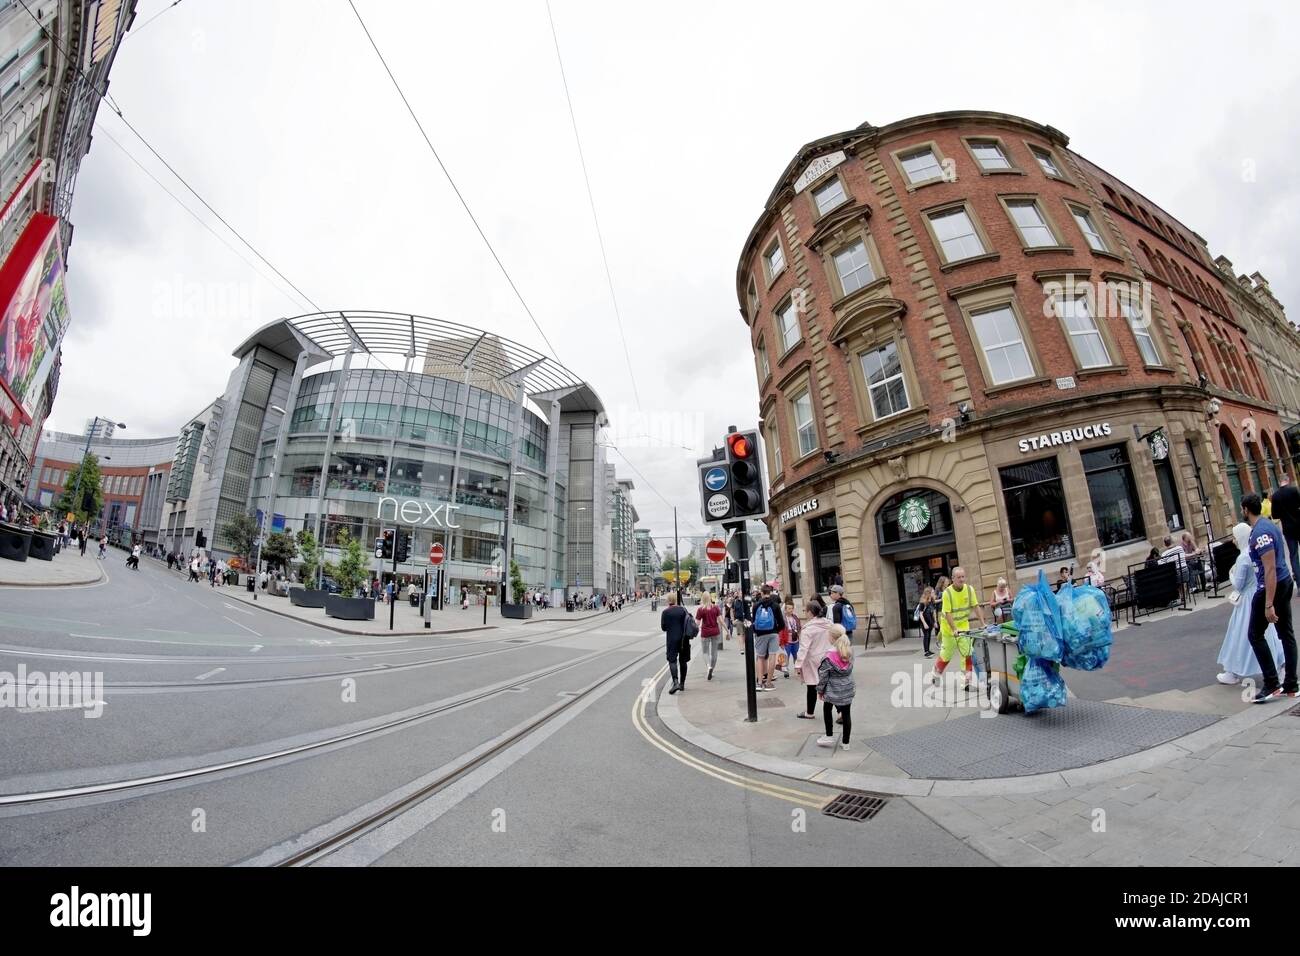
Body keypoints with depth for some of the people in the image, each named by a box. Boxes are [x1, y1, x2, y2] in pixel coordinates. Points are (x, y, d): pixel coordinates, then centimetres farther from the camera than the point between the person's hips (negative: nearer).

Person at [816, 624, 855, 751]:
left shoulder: (828, 657, -21)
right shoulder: (850, 652, -8)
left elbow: (823, 677, -12)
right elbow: (850, 670, 7)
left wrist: (820, 690, 0)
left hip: (833, 691, -4)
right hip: (848, 690, 4)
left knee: (827, 710, 19)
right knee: (846, 714, 13)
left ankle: (829, 736, 25)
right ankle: (845, 742, 22)